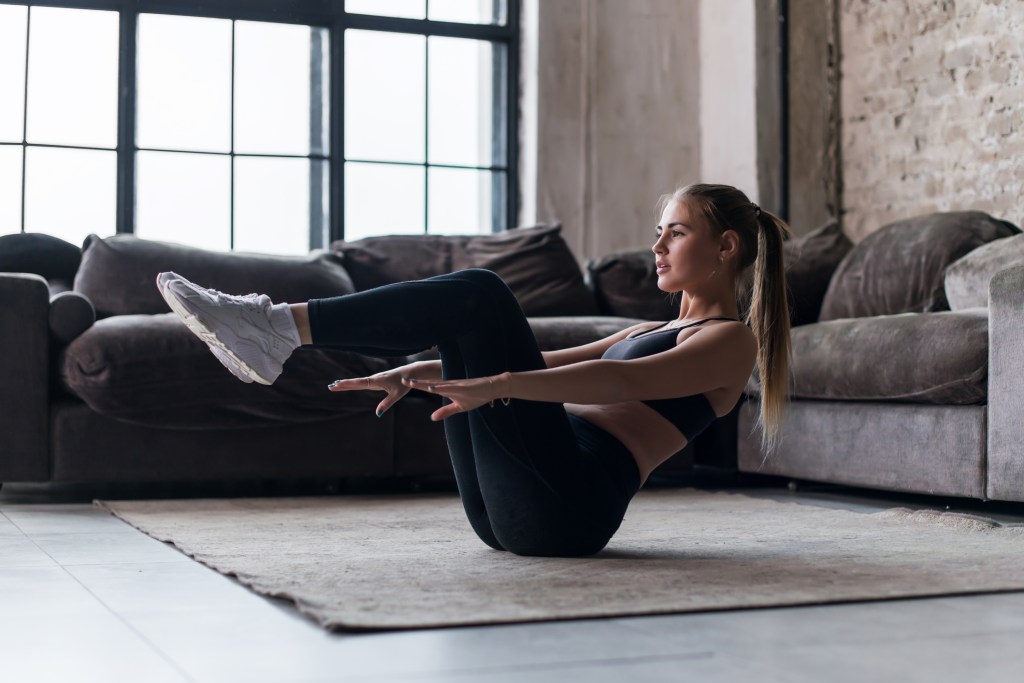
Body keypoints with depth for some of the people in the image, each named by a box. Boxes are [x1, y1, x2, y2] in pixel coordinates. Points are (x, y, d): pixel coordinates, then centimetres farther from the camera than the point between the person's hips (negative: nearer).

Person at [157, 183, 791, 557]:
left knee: (478, 294, -17)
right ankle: (271, 339, -8)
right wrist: (423, 370, 12)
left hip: (570, 505, -9)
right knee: (462, 315, 6)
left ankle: (281, 324, -19)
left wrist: (498, 384, -33)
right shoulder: (655, 331, 30)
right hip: (511, 509, 9)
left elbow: (623, 381, -18)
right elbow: (549, 364, 25)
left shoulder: (731, 340, 2)